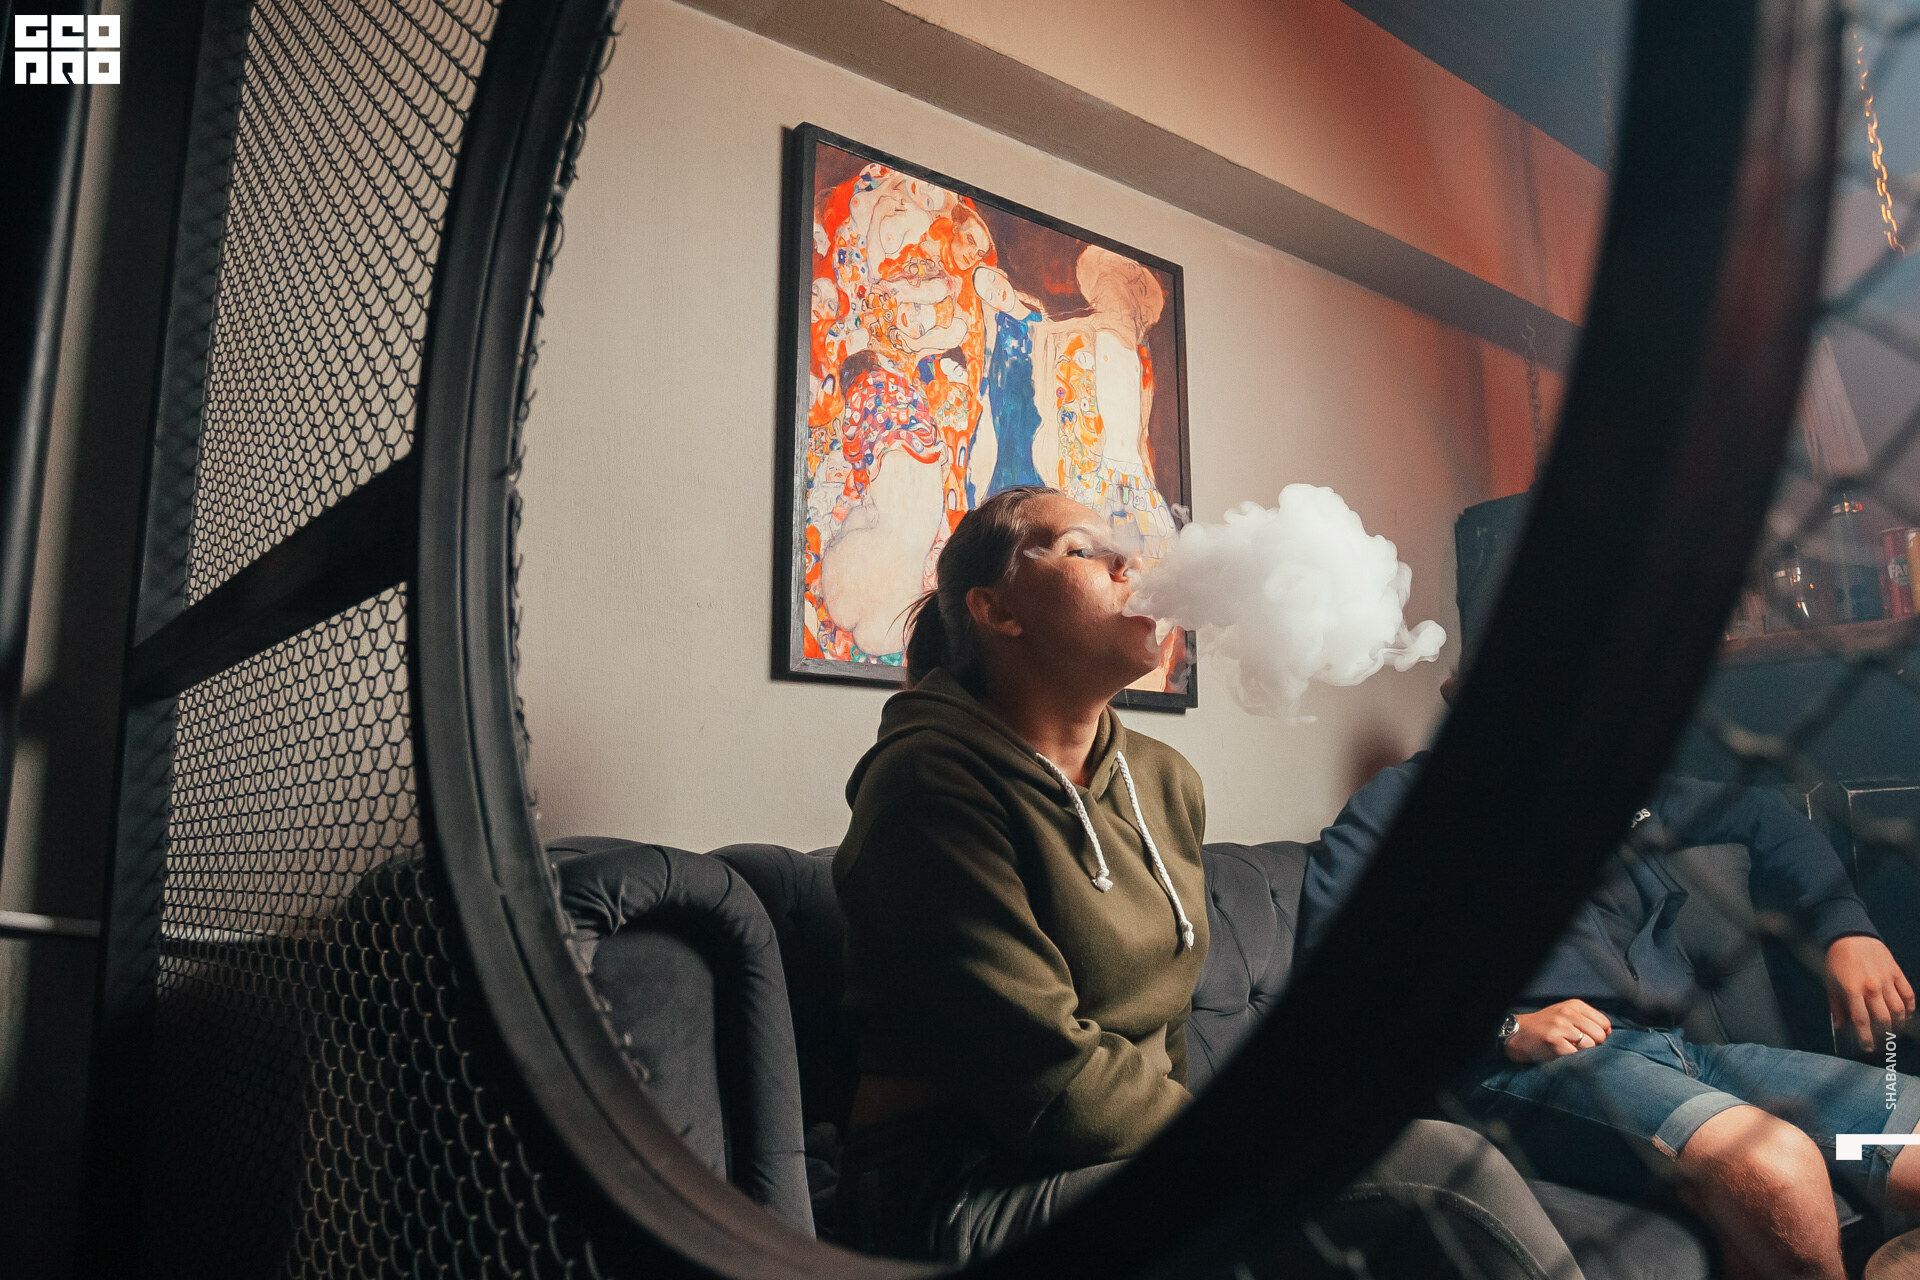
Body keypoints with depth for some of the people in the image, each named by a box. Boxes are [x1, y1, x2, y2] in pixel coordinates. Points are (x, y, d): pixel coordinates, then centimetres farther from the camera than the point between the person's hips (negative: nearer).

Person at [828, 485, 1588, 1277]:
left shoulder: (1166, 782, 11)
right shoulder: (932, 776, -14)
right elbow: (1055, 1088, -18)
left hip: (1131, 1163, 8)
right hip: (971, 1204, -7)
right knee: (1446, 1171, -18)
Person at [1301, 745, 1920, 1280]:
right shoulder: (1402, 800, 5)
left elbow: (1762, 816, 36)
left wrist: (1846, 929, 18)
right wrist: (1505, 1031, -14)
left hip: (1678, 1047, 7)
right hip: (1535, 1064, -6)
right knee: (1772, 1163, -32)